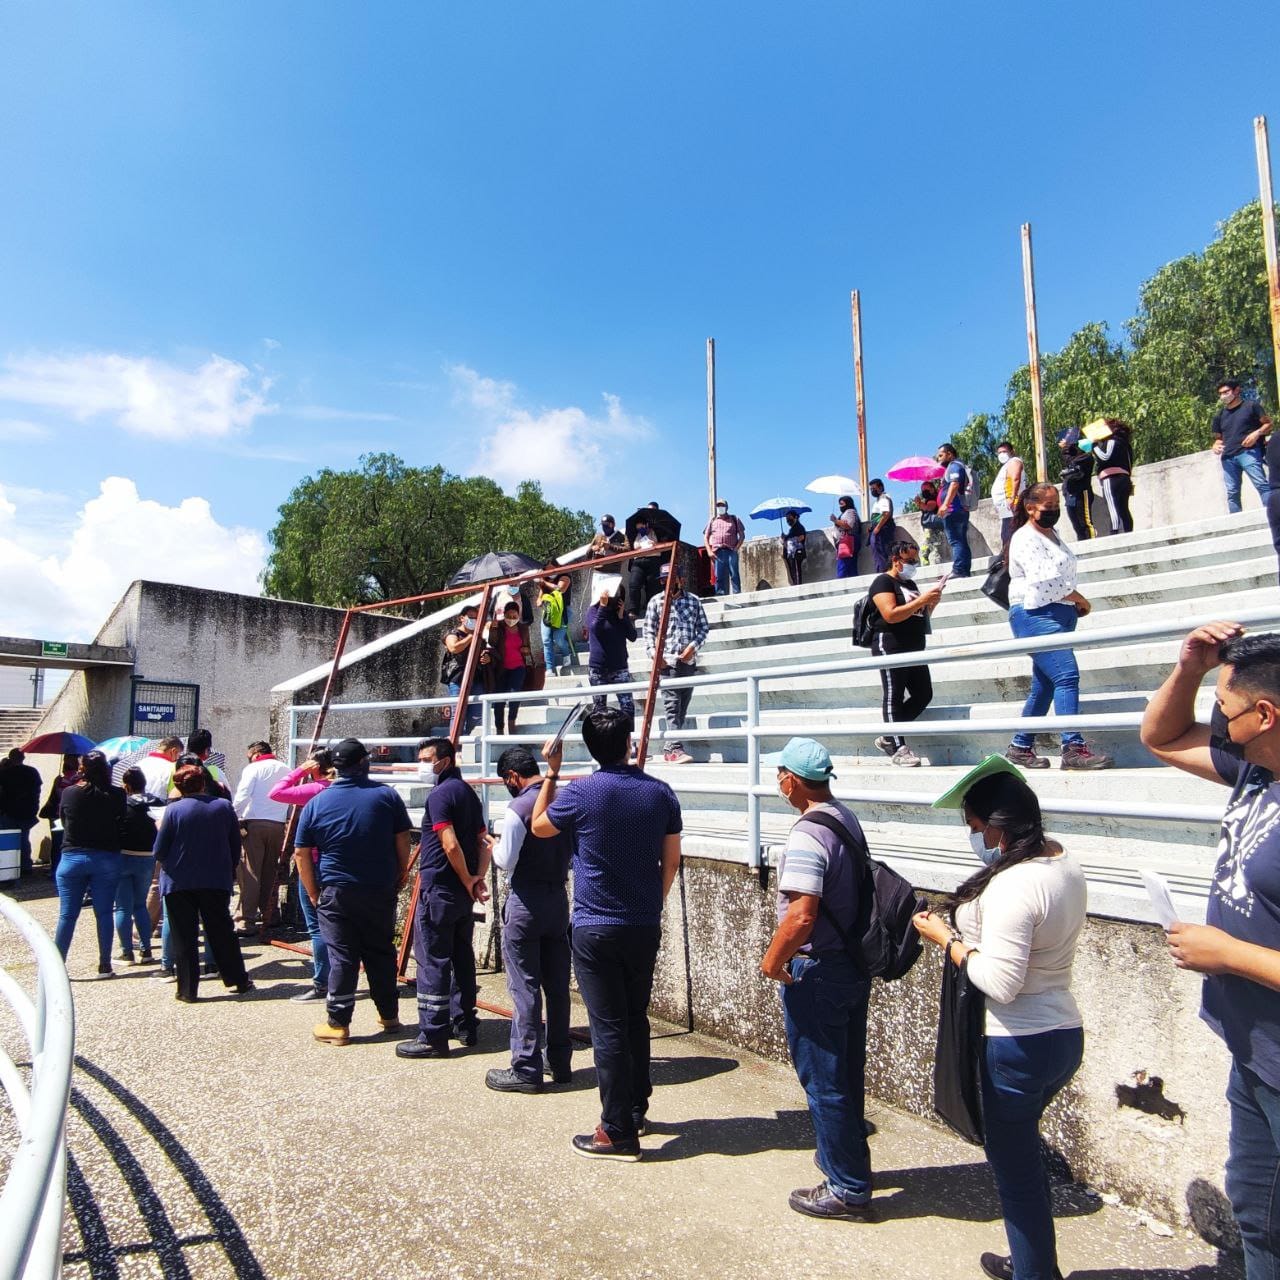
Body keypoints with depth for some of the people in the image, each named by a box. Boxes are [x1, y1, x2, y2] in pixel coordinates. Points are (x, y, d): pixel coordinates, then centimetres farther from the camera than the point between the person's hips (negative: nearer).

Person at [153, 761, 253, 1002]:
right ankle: (239, 981, 18)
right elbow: (236, 845, 3)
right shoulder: (224, 806, -2)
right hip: (217, 881, 2)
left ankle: (187, 990, 12)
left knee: (184, 937, 8)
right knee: (222, 933, 13)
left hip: (179, 883, -2)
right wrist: (230, 871, 17)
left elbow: (159, 851, -9)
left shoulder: (173, 810, -11)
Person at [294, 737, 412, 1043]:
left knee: (341, 958, 6)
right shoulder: (387, 795, -3)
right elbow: (403, 840, -1)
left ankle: (338, 1024, 10)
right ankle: (389, 1015, 24)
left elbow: (301, 854, 1)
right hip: (381, 891, 1)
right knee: (381, 953, 13)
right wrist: (402, 875, 12)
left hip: (336, 893, -1)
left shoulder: (317, 803, -1)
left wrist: (313, 893, 10)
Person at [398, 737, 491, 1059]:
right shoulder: (468, 792, 13)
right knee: (462, 959, 15)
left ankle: (433, 1036, 3)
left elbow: (450, 845, -22)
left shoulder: (440, 794, -14)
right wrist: (478, 878, 3)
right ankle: (465, 1026, 24)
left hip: (438, 890, -9)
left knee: (432, 962, -2)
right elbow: (484, 842, 13)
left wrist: (468, 881, -11)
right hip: (463, 893, 9)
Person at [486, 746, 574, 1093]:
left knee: (524, 986, 2)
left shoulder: (519, 808, -16)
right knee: (558, 984, 13)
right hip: (559, 897, 7)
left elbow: (506, 862, -13)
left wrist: (493, 848, 6)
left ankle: (526, 1069, 10)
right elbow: (573, 851, 11)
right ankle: (560, 1062, 24)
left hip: (526, 901, -6)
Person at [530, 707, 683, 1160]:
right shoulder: (661, 793, -2)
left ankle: (619, 1132, 11)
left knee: (608, 1029, 3)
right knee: (636, 1020, 19)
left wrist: (551, 772, 9)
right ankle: (636, 1111, 33)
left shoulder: (580, 793, -14)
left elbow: (538, 826, 6)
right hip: (645, 927, 5)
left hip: (595, 929, -4)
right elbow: (671, 861, 6)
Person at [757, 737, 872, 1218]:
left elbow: (801, 915, -31)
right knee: (846, 1073, 23)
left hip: (817, 972, -9)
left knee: (822, 1080, 7)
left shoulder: (808, 834, -24)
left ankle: (847, 1188, 20)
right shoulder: (848, 820, 4)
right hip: (855, 963, 9)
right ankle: (848, 1156, 40)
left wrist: (773, 960, -15)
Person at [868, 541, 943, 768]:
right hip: (890, 648, -9)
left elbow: (921, 617, 24)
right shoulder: (883, 582, -6)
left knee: (923, 695, 6)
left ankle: (887, 737, 14)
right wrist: (921, 600, -19)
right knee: (894, 696, -5)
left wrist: (932, 603, 5)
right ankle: (898, 748, -2)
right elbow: (890, 614, -20)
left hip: (914, 650, 9)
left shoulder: (910, 584, 20)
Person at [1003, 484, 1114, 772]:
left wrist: (1075, 605, 7)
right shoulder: (1026, 539, -8)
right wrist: (1080, 600, -7)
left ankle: (1020, 747, 17)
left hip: (1059, 615, 10)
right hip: (1036, 615, -10)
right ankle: (1073, 748, -21)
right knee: (1067, 675, -20)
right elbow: (1045, 581, -18)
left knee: (1044, 686, 10)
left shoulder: (1051, 534, 21)